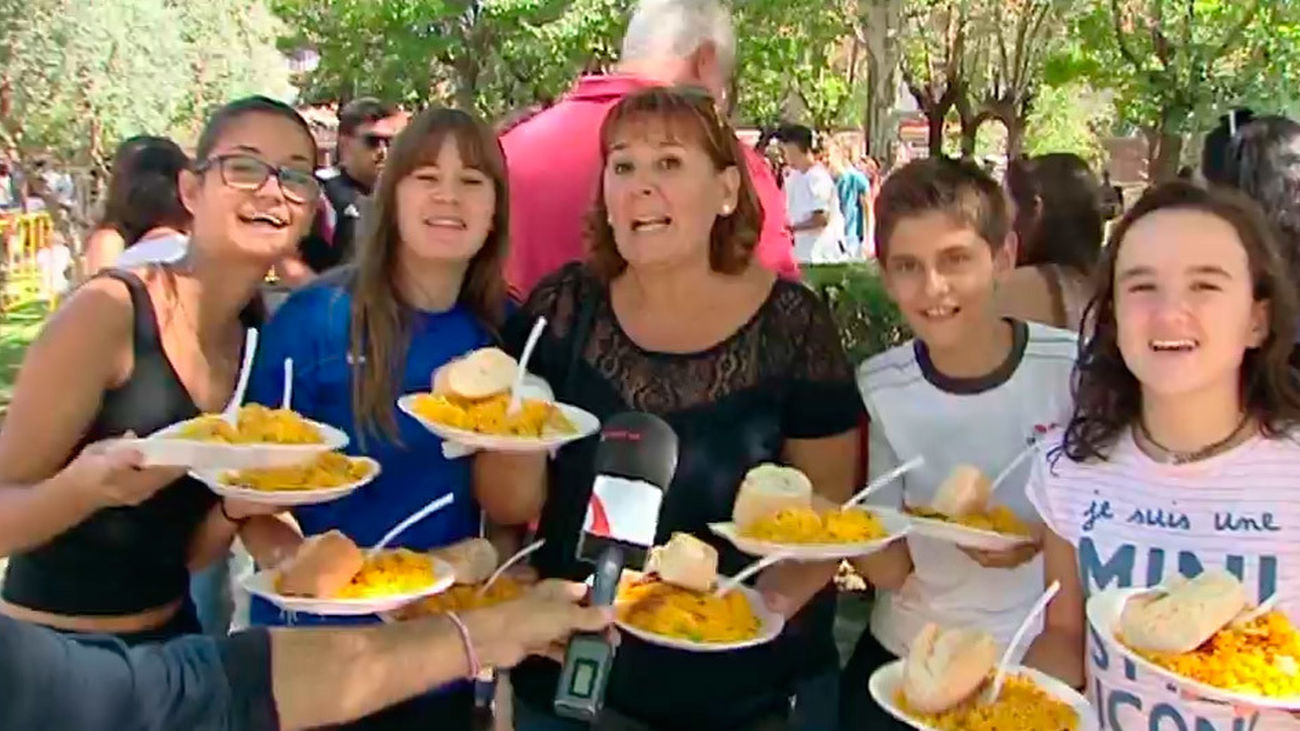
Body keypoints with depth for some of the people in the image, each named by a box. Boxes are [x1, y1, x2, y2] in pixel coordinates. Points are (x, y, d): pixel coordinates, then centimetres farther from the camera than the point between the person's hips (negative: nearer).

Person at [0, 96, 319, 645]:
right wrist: (88, 486, -35)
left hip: (169, 637, 6)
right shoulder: (108, 311, -19)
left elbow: (188, 552, 3)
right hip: (50, 648, -6)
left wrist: (239, 504, -16)